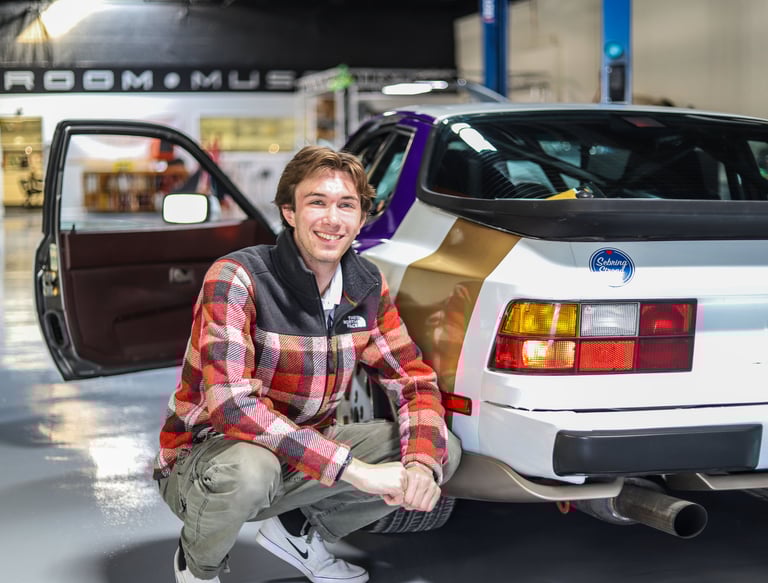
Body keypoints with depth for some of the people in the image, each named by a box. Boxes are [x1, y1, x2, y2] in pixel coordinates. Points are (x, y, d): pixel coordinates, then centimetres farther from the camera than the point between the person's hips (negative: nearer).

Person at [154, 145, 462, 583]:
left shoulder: (367, 286, -4)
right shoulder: (236, 279, -23)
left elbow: (415, 382, 0)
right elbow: (230, 404, -34)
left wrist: (423, 464, -23)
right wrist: (354, 469, -38)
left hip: (303, 454, 6)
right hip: (204, 458, -6)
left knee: (444, 450, -6)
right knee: (247, 466, -40)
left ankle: (298, 531, 10)